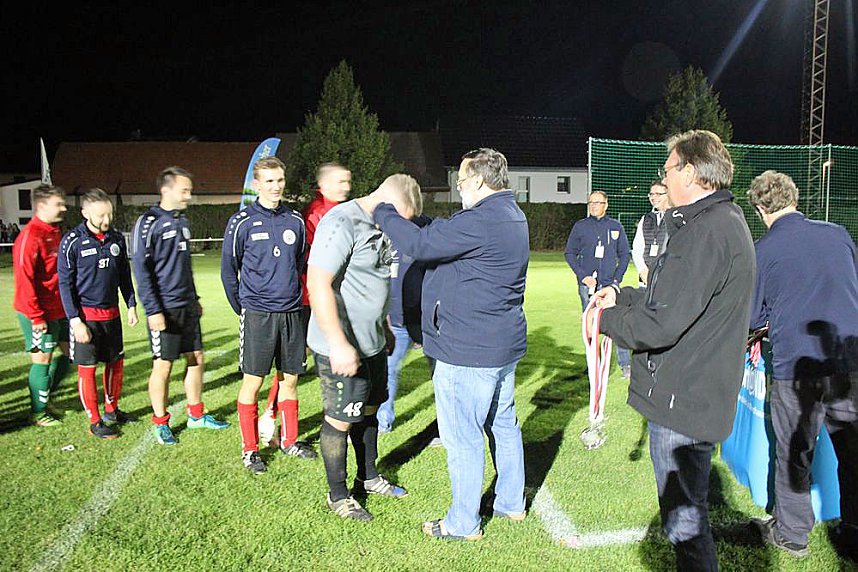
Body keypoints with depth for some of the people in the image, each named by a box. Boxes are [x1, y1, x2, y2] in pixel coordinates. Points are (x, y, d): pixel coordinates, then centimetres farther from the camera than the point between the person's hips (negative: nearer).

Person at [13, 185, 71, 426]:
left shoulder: (54, 232, 11)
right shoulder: (29, 237, -17)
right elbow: (24, 279, -20)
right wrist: (36, 316, -19)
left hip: (59, 309, 9)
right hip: (40, 313, -9)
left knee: (69, 351, 14)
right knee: (42, 359, 2)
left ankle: (45, 397, 31)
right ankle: (38, 412, 18)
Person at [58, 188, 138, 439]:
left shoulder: (117, 238, 4)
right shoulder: (73, 241, -11)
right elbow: (65, 284, -9)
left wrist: (131, 305, 11)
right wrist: (75, 320, -14)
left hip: (111, 313, 5)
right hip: (85, 314, -5)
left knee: (116, 362, 14)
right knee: (87, 368, 2)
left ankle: (111, 410, 32)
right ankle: (95, 421, 14)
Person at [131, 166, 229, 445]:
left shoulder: (182, 221, 12)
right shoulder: (149, 223, -11)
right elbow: (141, 269, -14)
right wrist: (153, 310, -18)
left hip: (187, 306, 8)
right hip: (165, 309, -7)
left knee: (196, 358, 12)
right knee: (163, 366, 2)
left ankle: (196, 415, 27)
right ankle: (160, 424, 17)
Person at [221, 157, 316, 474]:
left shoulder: (295, 221, 7)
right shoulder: (242, 222, -4)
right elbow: (229, 270, 2)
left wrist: (295, 298, 14)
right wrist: (242, 308, 5)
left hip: (291, 313, 4)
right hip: (257, 314, -4)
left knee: (290, 379, 11)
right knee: (252, 381, 2)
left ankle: (289, 440, 27)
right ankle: (249, 449, 16)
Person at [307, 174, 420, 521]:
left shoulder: (379, 227, 9)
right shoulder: (342, 223, -20)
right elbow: (318, 283, -28)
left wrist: (386, 326, 25)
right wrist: (338, 343, -31)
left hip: (372, 342, 9)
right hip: (341, 348, -9)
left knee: (368, 410, 21)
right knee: (340, 420, 4)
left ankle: (368, 477, 40)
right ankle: (338, 495, 22)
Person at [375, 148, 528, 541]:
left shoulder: (479, 221, -22)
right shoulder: (512, 216, 12)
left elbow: (421, 244, -24)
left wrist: (381, 212, -8)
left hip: (468, 350, -10)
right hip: (505, 344, 10)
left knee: (463, 438, 3)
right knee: (502, 424, 21)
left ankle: (463, 524, 19)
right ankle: (511, 503, 37)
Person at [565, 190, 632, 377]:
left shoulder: (616, 227, 7)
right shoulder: (580, 226, 5)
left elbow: (625, 254, 13)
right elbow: (570, 253, 6)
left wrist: (617, 278, 1)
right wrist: (582, 276, -5)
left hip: (610, 284, 0)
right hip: (587, 285, 0)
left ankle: (625, 364, 2)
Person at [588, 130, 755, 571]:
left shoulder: (706, 231, -22)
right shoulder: (722, 221, 13)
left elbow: (660, 325, -26)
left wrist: (606, 318, -9)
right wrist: (623, 296, 11)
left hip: (683, 399, -11)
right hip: (697, 393, 11)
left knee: (683, 517, 3)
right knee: (686, 506, 25)